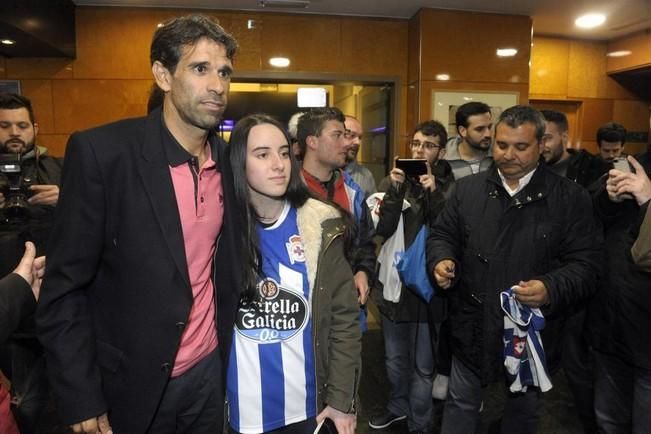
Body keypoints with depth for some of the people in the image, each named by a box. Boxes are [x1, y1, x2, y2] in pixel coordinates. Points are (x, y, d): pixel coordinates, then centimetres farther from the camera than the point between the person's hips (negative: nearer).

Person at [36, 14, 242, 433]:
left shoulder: (228, 158, -3)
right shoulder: (101, 151, -18)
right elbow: (64, 288, -14)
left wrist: (227, 353, 10)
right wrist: (81, 399, -12)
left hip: (210, 369, 4)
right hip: (131, 383, -4)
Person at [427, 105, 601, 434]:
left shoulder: (571, 198, -7)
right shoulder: (467, 189, 0)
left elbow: (585, 265, -9)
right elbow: (442, 235, 7)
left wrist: (550, 289, -28)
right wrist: (442, 260, -15)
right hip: (473, 328, 1)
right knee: (461, 404, 18)